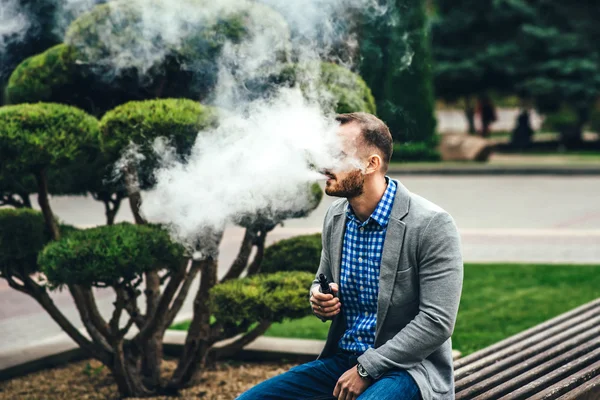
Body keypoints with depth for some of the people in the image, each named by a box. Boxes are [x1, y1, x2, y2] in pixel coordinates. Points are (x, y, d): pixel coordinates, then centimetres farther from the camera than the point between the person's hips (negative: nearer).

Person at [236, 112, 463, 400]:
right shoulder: (335, 217, 6)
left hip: (407, 367, -6)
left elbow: (437, 322, -18)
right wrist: (319, 299, -2)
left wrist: (367, 369, -18)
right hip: (342, 360, 7)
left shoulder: (432, 225, -15)